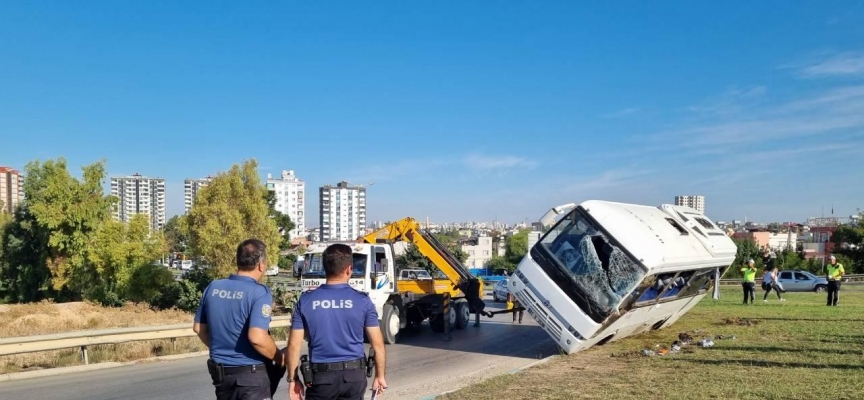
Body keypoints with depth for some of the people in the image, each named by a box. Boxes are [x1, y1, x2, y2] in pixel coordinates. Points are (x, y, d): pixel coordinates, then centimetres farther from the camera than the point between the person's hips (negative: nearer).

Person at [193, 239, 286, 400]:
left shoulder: (213, 287, 1)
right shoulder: (259, 293, -18)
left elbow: (199, 328, 11)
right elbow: (257, 337, -28)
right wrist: (279, 358, -11)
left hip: (221, 372, 7)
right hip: (252, 374, -6)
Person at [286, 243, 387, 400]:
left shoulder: (306, 301, -5)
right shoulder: (362, 300, -5)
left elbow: (294, 345, -3)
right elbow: (377, 344, -3)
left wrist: (293, 378, 8)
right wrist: (380, 376, 9)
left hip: (321, 376, -1)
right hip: (354, 375, 1)